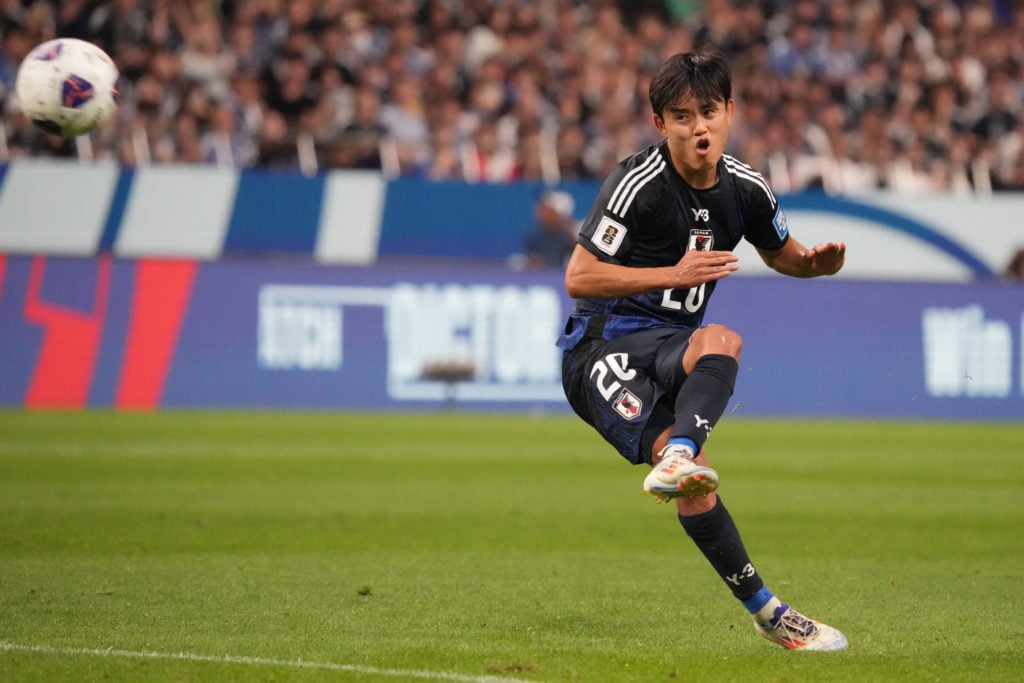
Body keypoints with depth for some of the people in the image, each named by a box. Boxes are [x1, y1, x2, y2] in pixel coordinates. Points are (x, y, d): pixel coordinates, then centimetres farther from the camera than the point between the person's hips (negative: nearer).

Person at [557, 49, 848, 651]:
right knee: (697, 479, -29)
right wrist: (676, 274, -21)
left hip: (667, 346, 6)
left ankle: (677, 463, -47)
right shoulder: (639, 183, -14)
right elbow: (579, 278, -15)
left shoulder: (745, 189, 5)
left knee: (721, 341, -33)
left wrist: (818, 262, 0)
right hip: (603, 347, -5)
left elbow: (781, 254, 24)